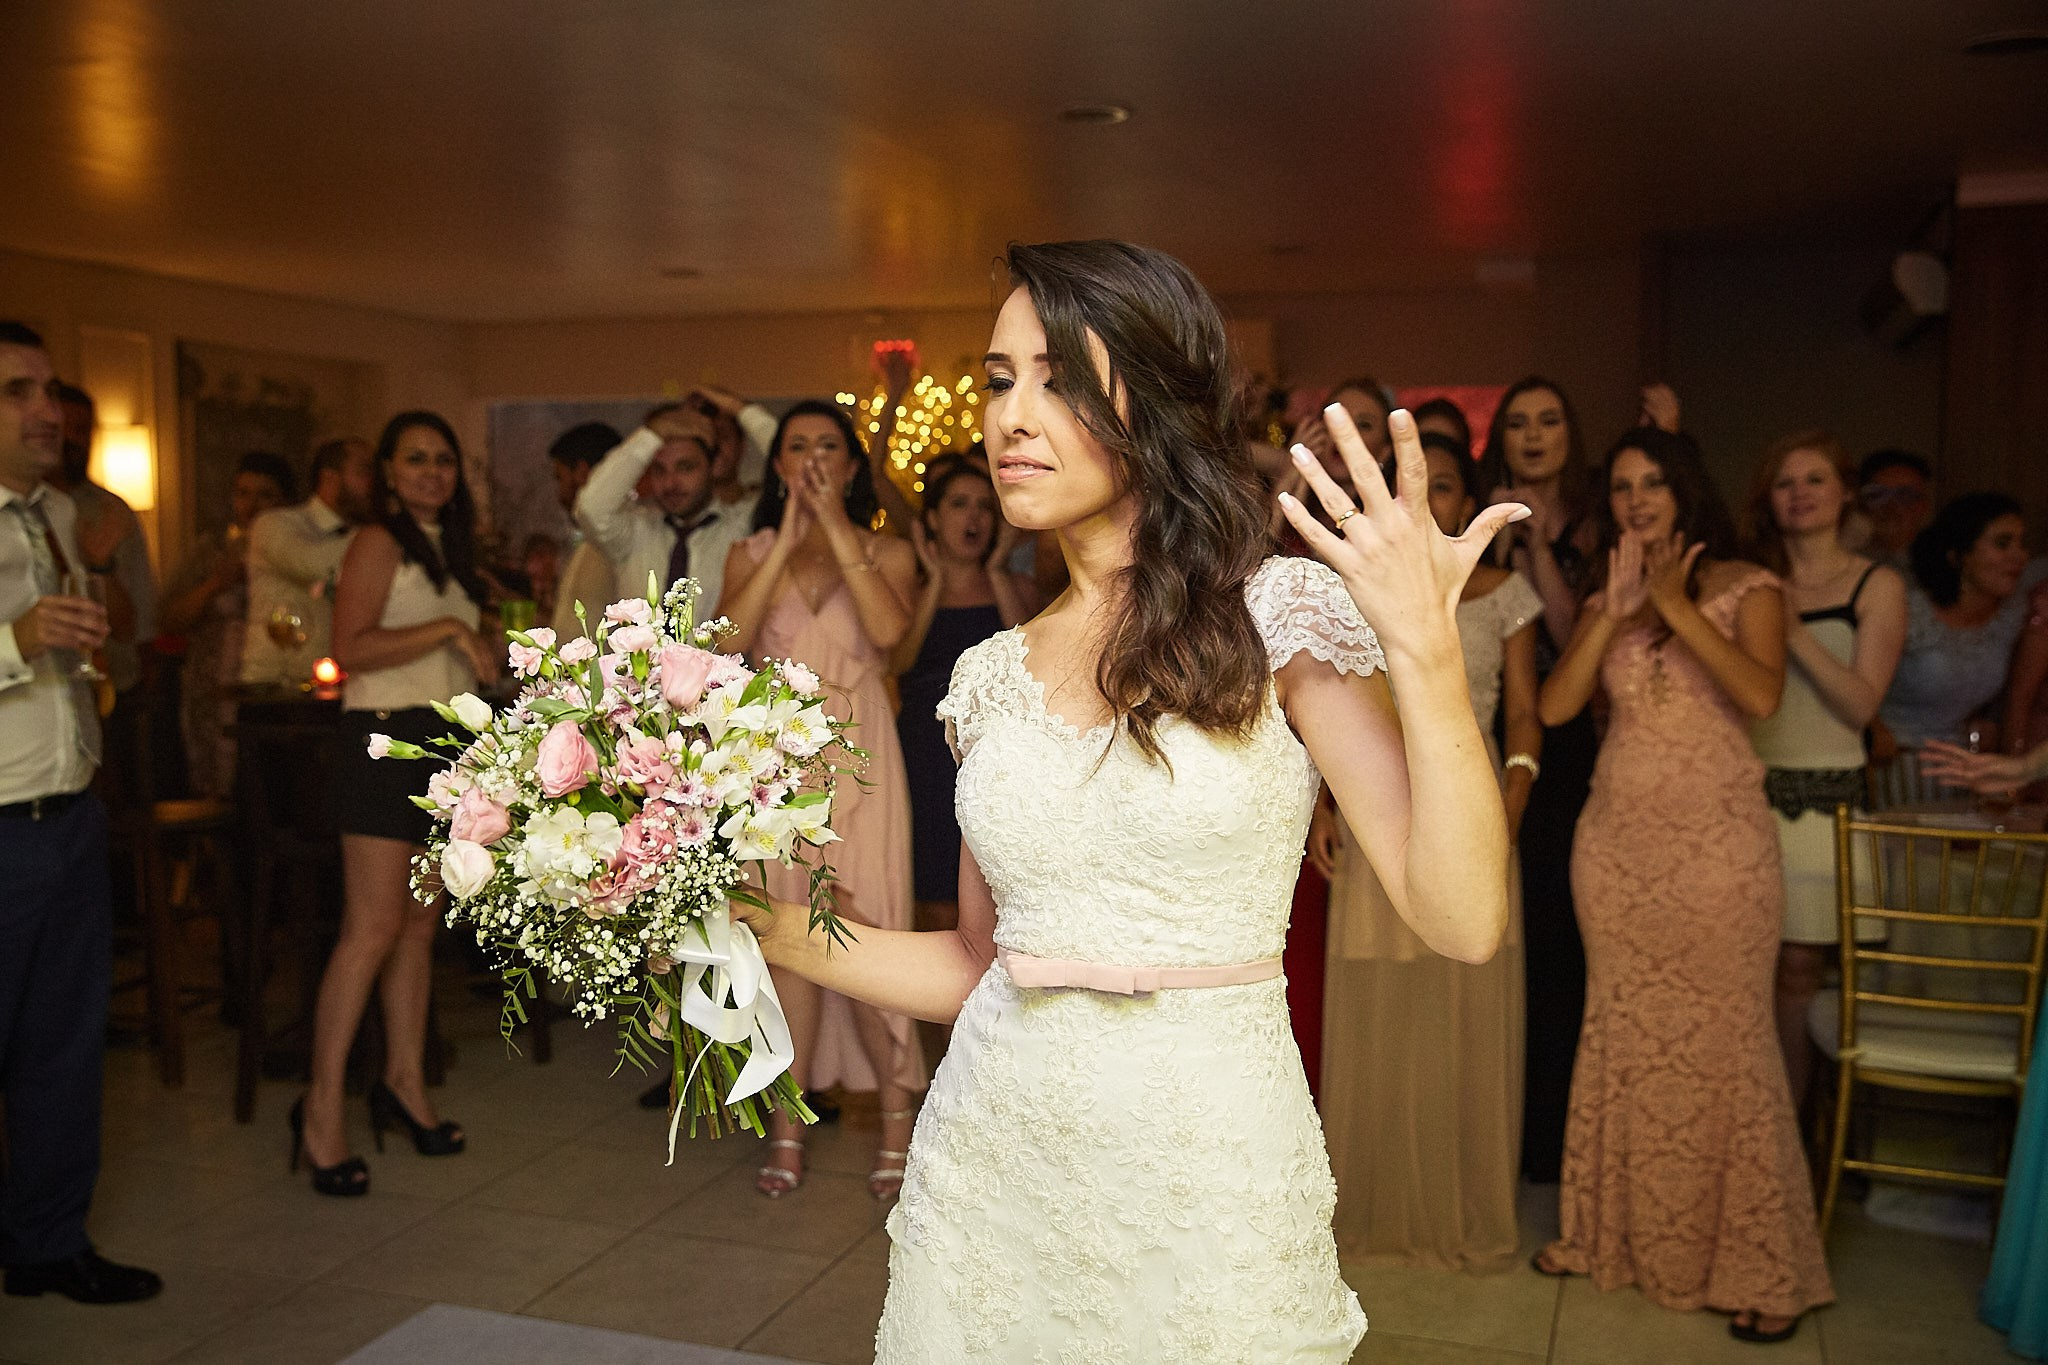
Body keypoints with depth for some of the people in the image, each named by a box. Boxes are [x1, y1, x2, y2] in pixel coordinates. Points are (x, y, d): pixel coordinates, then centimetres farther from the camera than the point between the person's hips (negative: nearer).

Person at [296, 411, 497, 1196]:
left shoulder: (446, 550, 20)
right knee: (372, 927, -11)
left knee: (420, 924, 9)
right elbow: (352, 648, -16)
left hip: (445, 741, 8)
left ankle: (405, 1082, 16)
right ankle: (322, 1108, -6)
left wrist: (483, 647, 8)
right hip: (389, 738, -8)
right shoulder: (379, 543, -5)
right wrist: (450, 630, -17)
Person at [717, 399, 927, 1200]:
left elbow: (888, 630, -15)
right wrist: (788, 536, -9)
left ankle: (897, 1117, 10)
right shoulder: (751, 555, 10)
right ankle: (789, 1123, 15)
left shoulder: (886, 553, 7)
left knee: (862, 940, -7)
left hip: (856, 753, -2)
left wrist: (835, 527, -11)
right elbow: (729, 640, -9)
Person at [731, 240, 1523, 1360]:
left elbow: (1461, 920, -16)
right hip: (991, 1171, 4)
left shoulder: (1281, 615, -8)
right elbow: (981, 964, 12)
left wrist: (1423, 645, -24)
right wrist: (788, 934, 0)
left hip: (1207, 1178, -4)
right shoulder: (993, 675, 5)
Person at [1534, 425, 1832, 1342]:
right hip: (1617, 839, 4)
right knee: (1622, 1035, 11)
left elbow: (1762, 695, -19)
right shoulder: (1604, 602, 11)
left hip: (1717, 844, -4)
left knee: (1724, 1042, -2)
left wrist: (1677, 604, -15)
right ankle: (1614, 1231, 26)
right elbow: (1554, 707, -4)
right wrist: (1617, 610, -10)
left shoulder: (1746, 588, -1)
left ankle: (1763, 1270, 11)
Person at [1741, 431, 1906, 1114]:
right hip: (1746, 792, 2)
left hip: (1824, 799, -2)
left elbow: (1861, 705, -7)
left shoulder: (1877, 587, 2)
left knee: (1799, 972, 1)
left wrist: (1796, 633, -18)